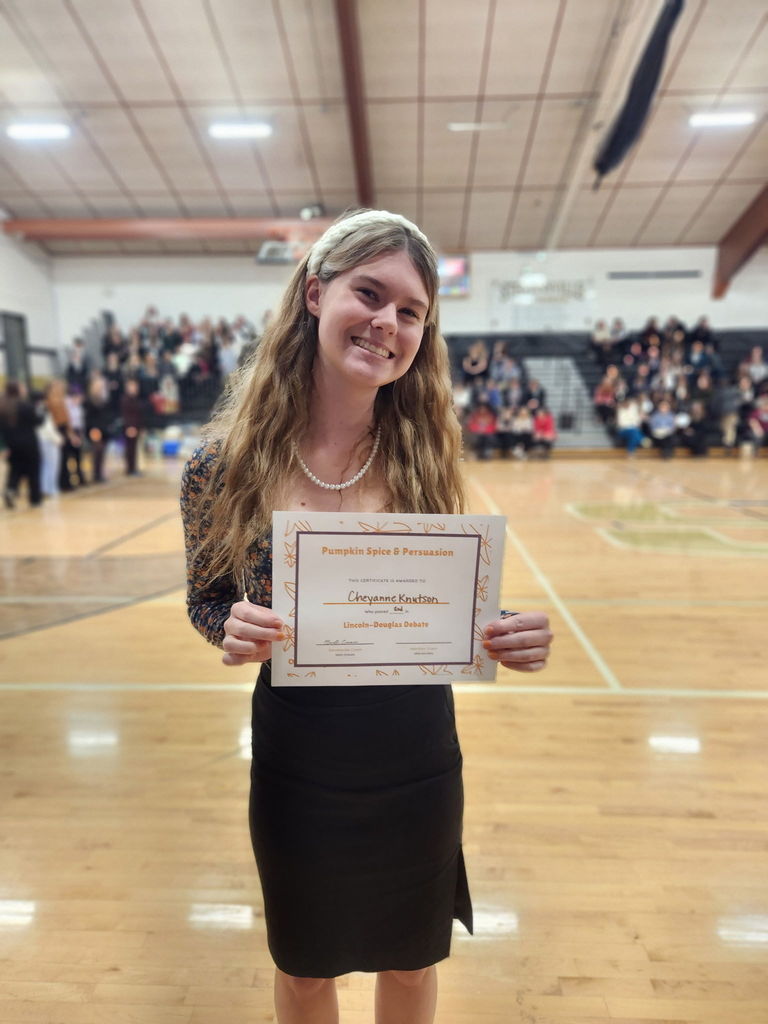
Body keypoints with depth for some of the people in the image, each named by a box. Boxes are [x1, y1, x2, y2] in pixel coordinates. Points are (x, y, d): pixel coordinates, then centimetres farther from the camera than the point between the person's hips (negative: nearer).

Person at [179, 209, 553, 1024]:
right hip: (297, 766, 0)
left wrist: (506, 637, -23)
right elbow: (206, 599, -2)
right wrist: (234, 630, -24)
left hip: (419, 764, 1)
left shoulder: (424, 457, -12)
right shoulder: (226, 463, -15)